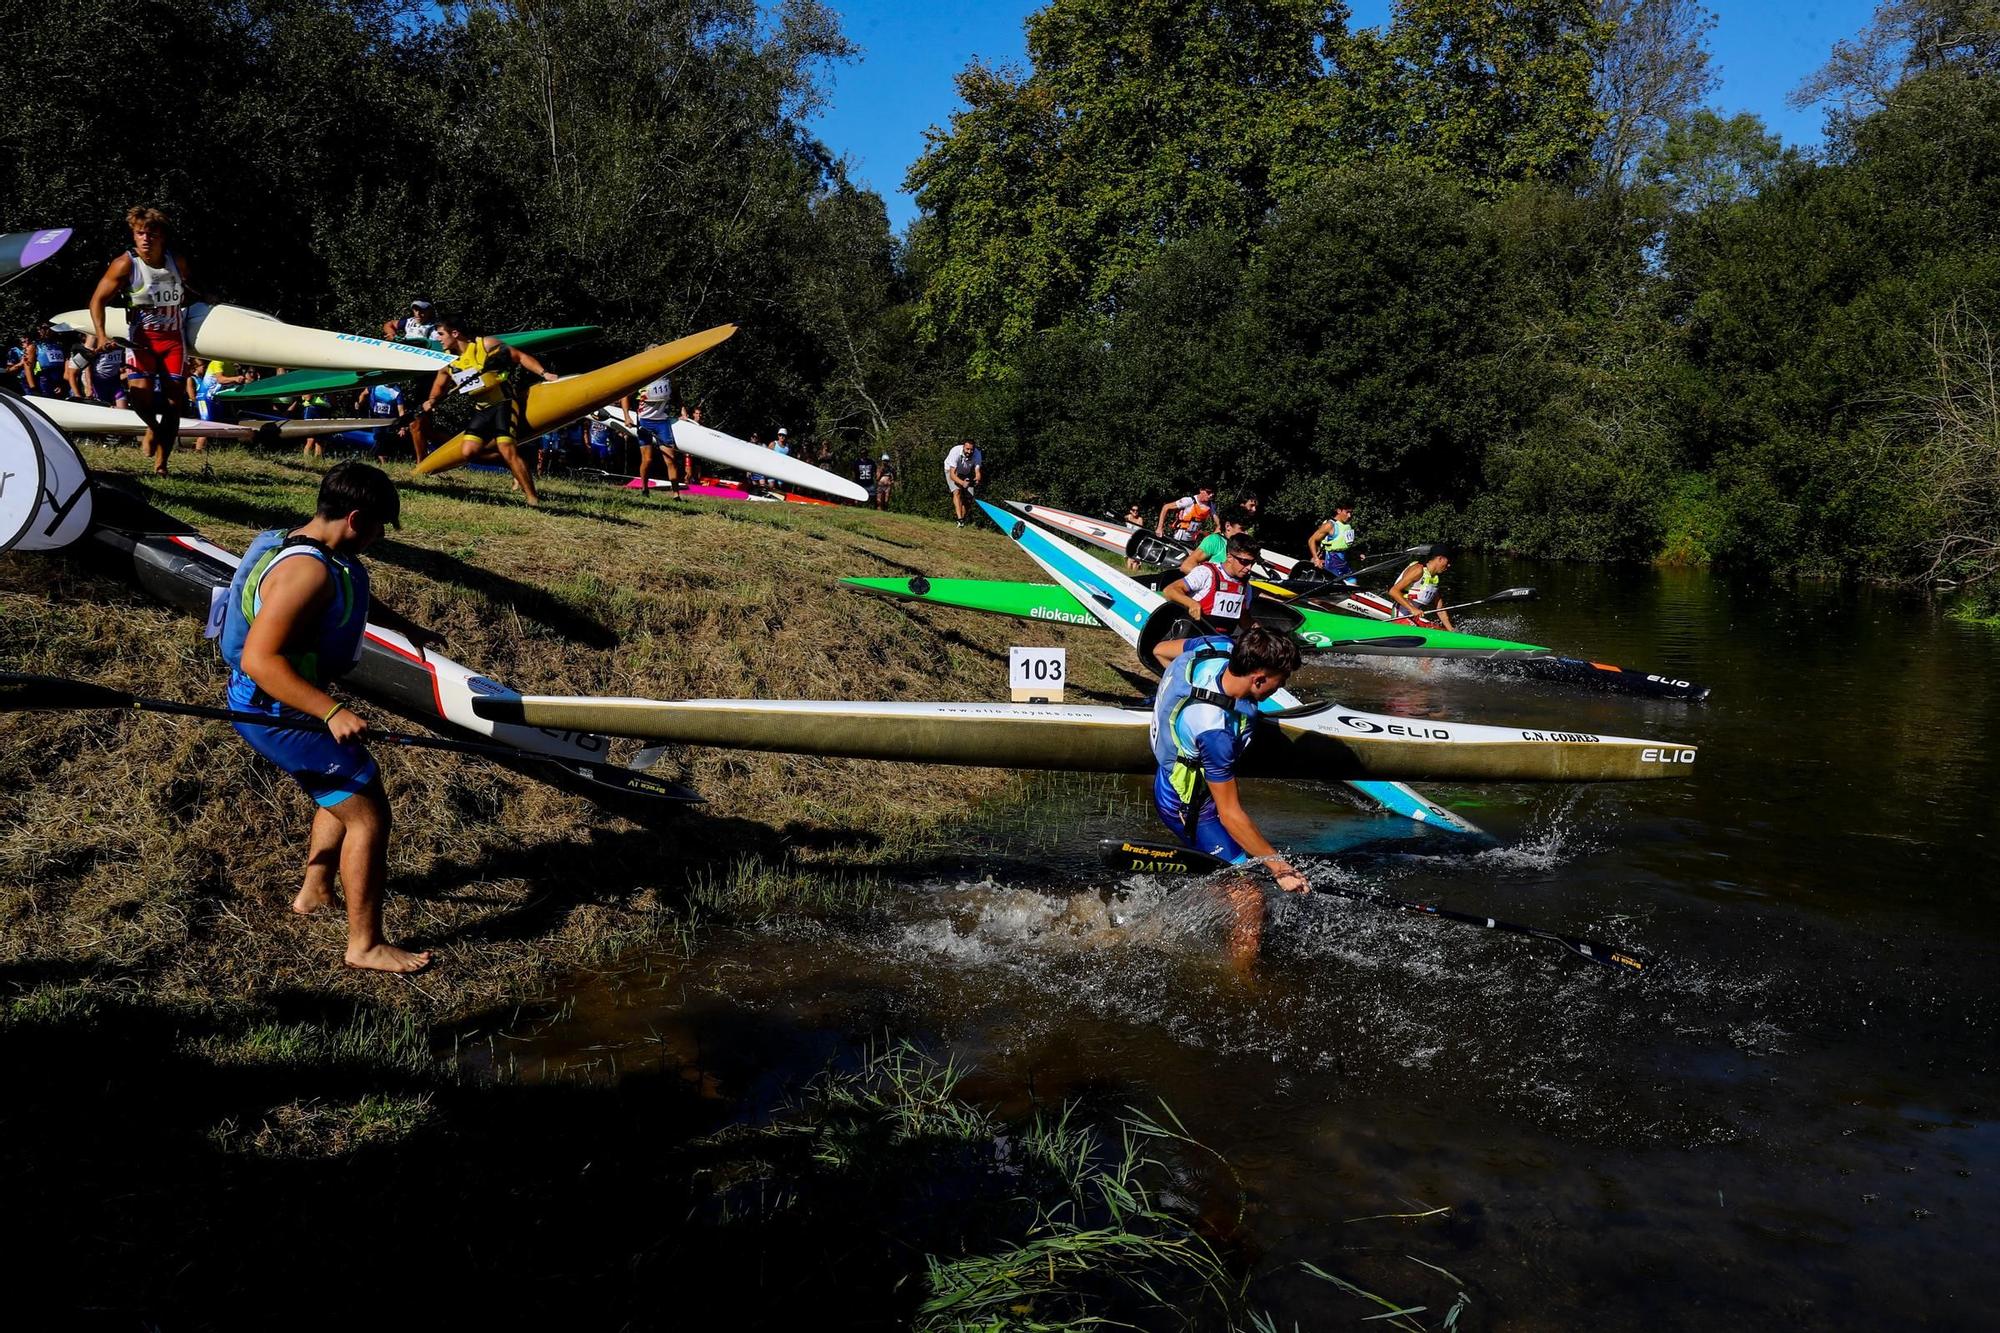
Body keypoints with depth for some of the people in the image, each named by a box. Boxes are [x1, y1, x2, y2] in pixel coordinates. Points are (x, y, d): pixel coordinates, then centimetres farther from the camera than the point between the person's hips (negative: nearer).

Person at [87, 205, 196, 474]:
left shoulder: (178, 263, 0)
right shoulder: (126, 264, -10)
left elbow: (192, 295, 21)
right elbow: (98, 300, -8)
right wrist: (101, 335, -19)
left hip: (173, 337, 3)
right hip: (141, 337, -3)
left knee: (174, 401, -3)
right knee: (139, 390, -24)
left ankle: (161, 462, 8)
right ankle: (153, 427, 11)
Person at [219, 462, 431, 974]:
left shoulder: (293, 544, 6)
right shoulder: (308, 570, -27)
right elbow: (258, 658, -33)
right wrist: (332, 712, -35)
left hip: (265, 705, 11)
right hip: (281, 716, -11)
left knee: (349, 790, 28)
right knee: (367, 814, -5)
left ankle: (315, 890, 45)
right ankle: (365, 945, 5)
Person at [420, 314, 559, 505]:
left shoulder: (485, 345, -8)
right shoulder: (447, 362, 8)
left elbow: (520, 357, -6)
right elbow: (439, 385, 25)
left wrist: (544, 373, -17)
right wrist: (433, 400, 3)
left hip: (504, 404, -6)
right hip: (483, 409, 6)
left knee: (506, 449, -22)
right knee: (469, 450, -12)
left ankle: (533, 498, -19)